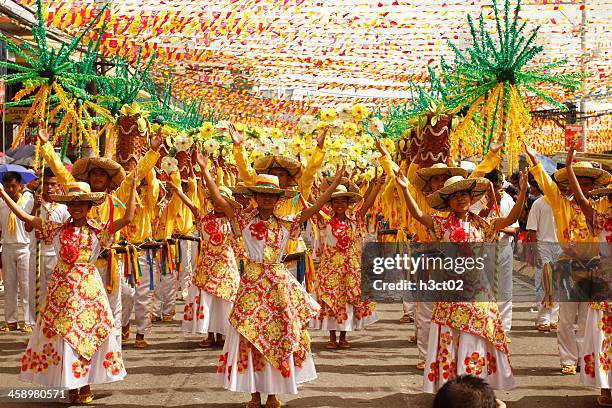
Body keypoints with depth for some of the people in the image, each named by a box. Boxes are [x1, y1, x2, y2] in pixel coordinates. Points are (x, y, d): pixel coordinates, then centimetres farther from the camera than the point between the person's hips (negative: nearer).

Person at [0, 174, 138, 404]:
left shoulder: (98, 231, 2)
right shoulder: (57, 229, 7)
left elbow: (127, 218, -6)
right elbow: (25, 217, 4)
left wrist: (133, 188, -7)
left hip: (88, 288, -1)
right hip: (62, 288, 2)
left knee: (89, 332, 0)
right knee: (60, 332, 1)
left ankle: (85, 385, 11)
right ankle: (70, 385, 12)